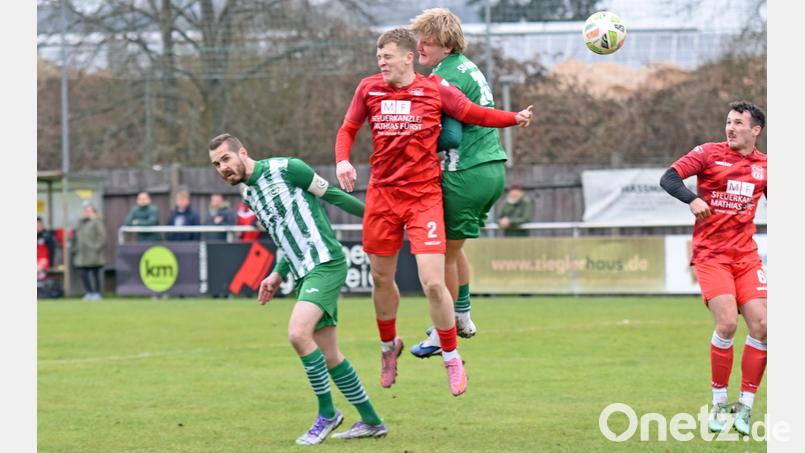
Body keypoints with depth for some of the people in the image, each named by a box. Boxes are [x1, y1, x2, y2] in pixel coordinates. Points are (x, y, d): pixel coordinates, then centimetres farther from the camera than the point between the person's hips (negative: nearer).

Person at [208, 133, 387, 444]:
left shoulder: (284, 169, -8)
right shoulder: (248, 195, 16)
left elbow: (333, 195, -3)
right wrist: (278, 275, 15)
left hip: (325, 262, -9)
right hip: (304, 274, 9)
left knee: (298, 333, -24)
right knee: (328, 355, 9)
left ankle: (327, 413, -10)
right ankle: (371, 421, 21)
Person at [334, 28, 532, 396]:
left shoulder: (435, 89, -3)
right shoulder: (369, 89, 3)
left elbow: (475, 114, 4)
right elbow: (347, 130, 11)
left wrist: (515, 118, -4)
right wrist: (342, 160, -7)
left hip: (423, 195, -3)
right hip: (382, 194, 3)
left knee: (432, 281, -12)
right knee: (381, 279, 12)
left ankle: (452, 360, 6)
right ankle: (389, 346, 39)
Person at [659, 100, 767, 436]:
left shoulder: (764, 166, 8)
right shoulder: (709, 154, -3)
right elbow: (668, 178, -10)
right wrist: (692, 199, -27)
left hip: (746, 255, 4)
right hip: (711, 253, -4)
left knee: (761, 324, -8)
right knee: (727, 322, -18)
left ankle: (745, 407, 4)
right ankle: (719, 404, -2)